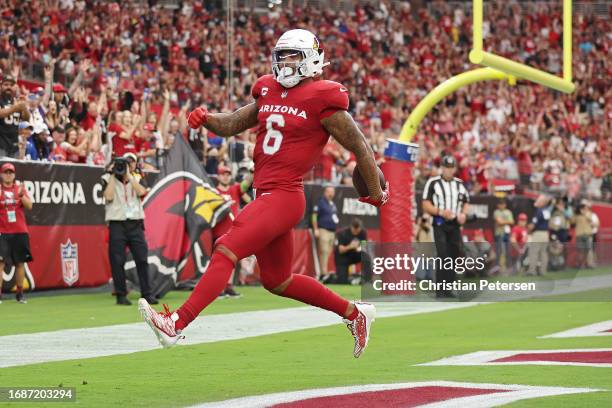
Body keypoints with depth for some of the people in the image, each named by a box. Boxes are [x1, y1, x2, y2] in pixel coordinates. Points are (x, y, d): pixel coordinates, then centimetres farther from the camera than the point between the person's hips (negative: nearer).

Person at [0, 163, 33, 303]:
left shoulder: (19, 188, 8)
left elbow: (29, 206, -3)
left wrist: (21, 195, -19)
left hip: (20, 232, 3)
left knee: (20, 262, 6)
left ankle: (20, 293, 15)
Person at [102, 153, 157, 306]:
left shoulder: (137, 178, 14)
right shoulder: (108, 179, 7)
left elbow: (141, 192, -7)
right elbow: (109, 197, -11)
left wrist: (128, 174, -6)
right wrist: (113, 175, -7)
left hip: (135, 223, 2)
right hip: (117, 223, -2)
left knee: (142, 259, -2)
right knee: (117, 261, -4)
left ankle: (146, 293, 2)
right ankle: (121, 295, 2)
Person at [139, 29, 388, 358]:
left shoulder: (321, 101, -8)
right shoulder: (269, 93, 14)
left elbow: (360, 147, -1)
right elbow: (233, 124, 21)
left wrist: (376, 192, 8)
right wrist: (206, 119, -2)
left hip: (283, 197, -9)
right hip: (265, 195, 9)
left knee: (226, 251, -18)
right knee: (277, 281, 19)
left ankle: (176, 324, -22)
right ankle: (355, 313, 33)